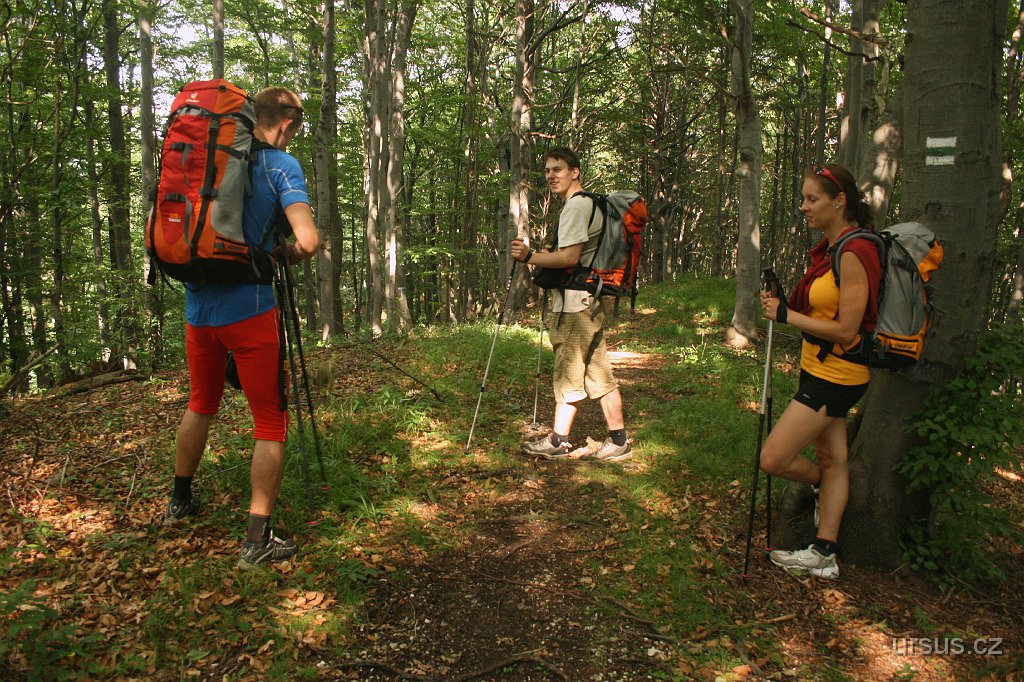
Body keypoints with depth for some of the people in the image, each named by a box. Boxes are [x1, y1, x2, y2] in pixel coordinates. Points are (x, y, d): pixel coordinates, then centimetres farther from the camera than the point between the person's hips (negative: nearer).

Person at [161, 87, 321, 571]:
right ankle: (258, 539, 4)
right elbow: (308, 242, -20)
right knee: (270, 422, 4)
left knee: (201, 405, 25)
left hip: (198, 307, 7)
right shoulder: (280, 164, -8)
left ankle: (179, 502, 41)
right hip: (249, 309, -6)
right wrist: (284, 255, -1)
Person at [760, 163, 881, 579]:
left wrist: (787, 315, -18)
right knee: (832, 459, 15)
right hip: (823, 371, 10)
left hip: (835, 375, -10)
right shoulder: (830, 248, 9)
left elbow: (846, 330, -23)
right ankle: (824, 554, 23)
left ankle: (822, 482, 25)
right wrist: (781, 305, -1)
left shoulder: (853, 253, -21)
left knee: (772, 459, -6)